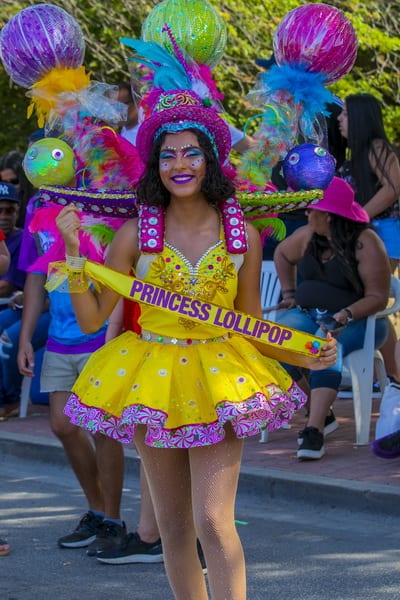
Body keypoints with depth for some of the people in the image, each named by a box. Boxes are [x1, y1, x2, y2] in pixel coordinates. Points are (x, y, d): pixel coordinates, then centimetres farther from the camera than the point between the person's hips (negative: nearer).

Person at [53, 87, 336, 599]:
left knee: (213, 521, -13)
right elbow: (91, 318, -1)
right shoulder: (136, 233, -3)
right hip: (153, 379, 1)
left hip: (219, 379, -1)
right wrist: (74, 253, -10)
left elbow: (251, 322, 10)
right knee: (173, 525, 8)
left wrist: (303, 354, -4)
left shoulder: (243, 236, -1)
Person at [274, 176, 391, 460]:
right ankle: (319, 414, -16)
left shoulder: (365, 242, -11)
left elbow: (378, 297, -13)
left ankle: (315, 431, -49)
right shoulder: (308, 236, 8)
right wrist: (289, 292, 19)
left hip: (353, 321, -6)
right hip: (307, 314, 6)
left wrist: (344, 316, -28)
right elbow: (282, 254, 30)